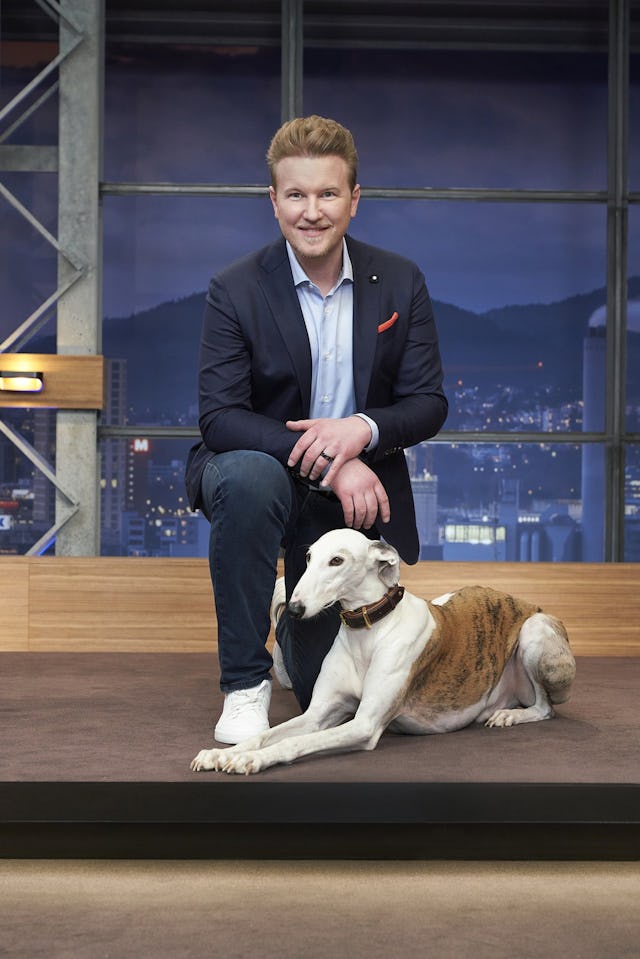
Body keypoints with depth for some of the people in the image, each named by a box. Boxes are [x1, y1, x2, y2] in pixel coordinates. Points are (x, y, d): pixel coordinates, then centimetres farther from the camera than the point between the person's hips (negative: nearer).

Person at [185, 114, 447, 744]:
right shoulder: (236, 290, -12)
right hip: (260, 469, -2)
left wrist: (362, 430, -25)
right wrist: (323, 462, -30)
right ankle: (245, 683, -22)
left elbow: (429, 403, -4)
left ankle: (293, 633, 45)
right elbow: (218, 415, -19)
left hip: (358, 495, 2)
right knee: (248, 476, -41)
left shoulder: (401, 283, -4)